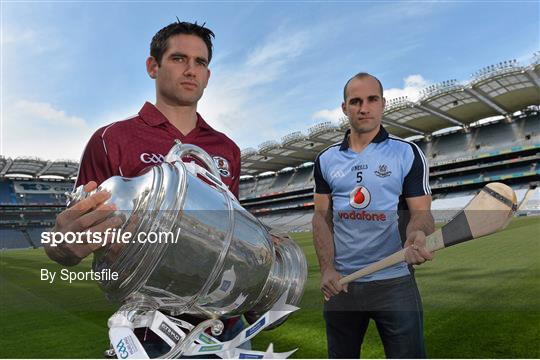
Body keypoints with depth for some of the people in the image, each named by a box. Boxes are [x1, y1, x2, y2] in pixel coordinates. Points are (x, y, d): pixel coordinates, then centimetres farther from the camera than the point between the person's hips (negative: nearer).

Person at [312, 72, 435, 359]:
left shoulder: (407, 153, -2)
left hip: (394, 282, -2)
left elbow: (421, 212, -5)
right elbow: (322, 216, 5)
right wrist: (326, 269, -5)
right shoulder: (326, 159, 5)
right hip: (340, 282, 3)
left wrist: (417, 236, -28)